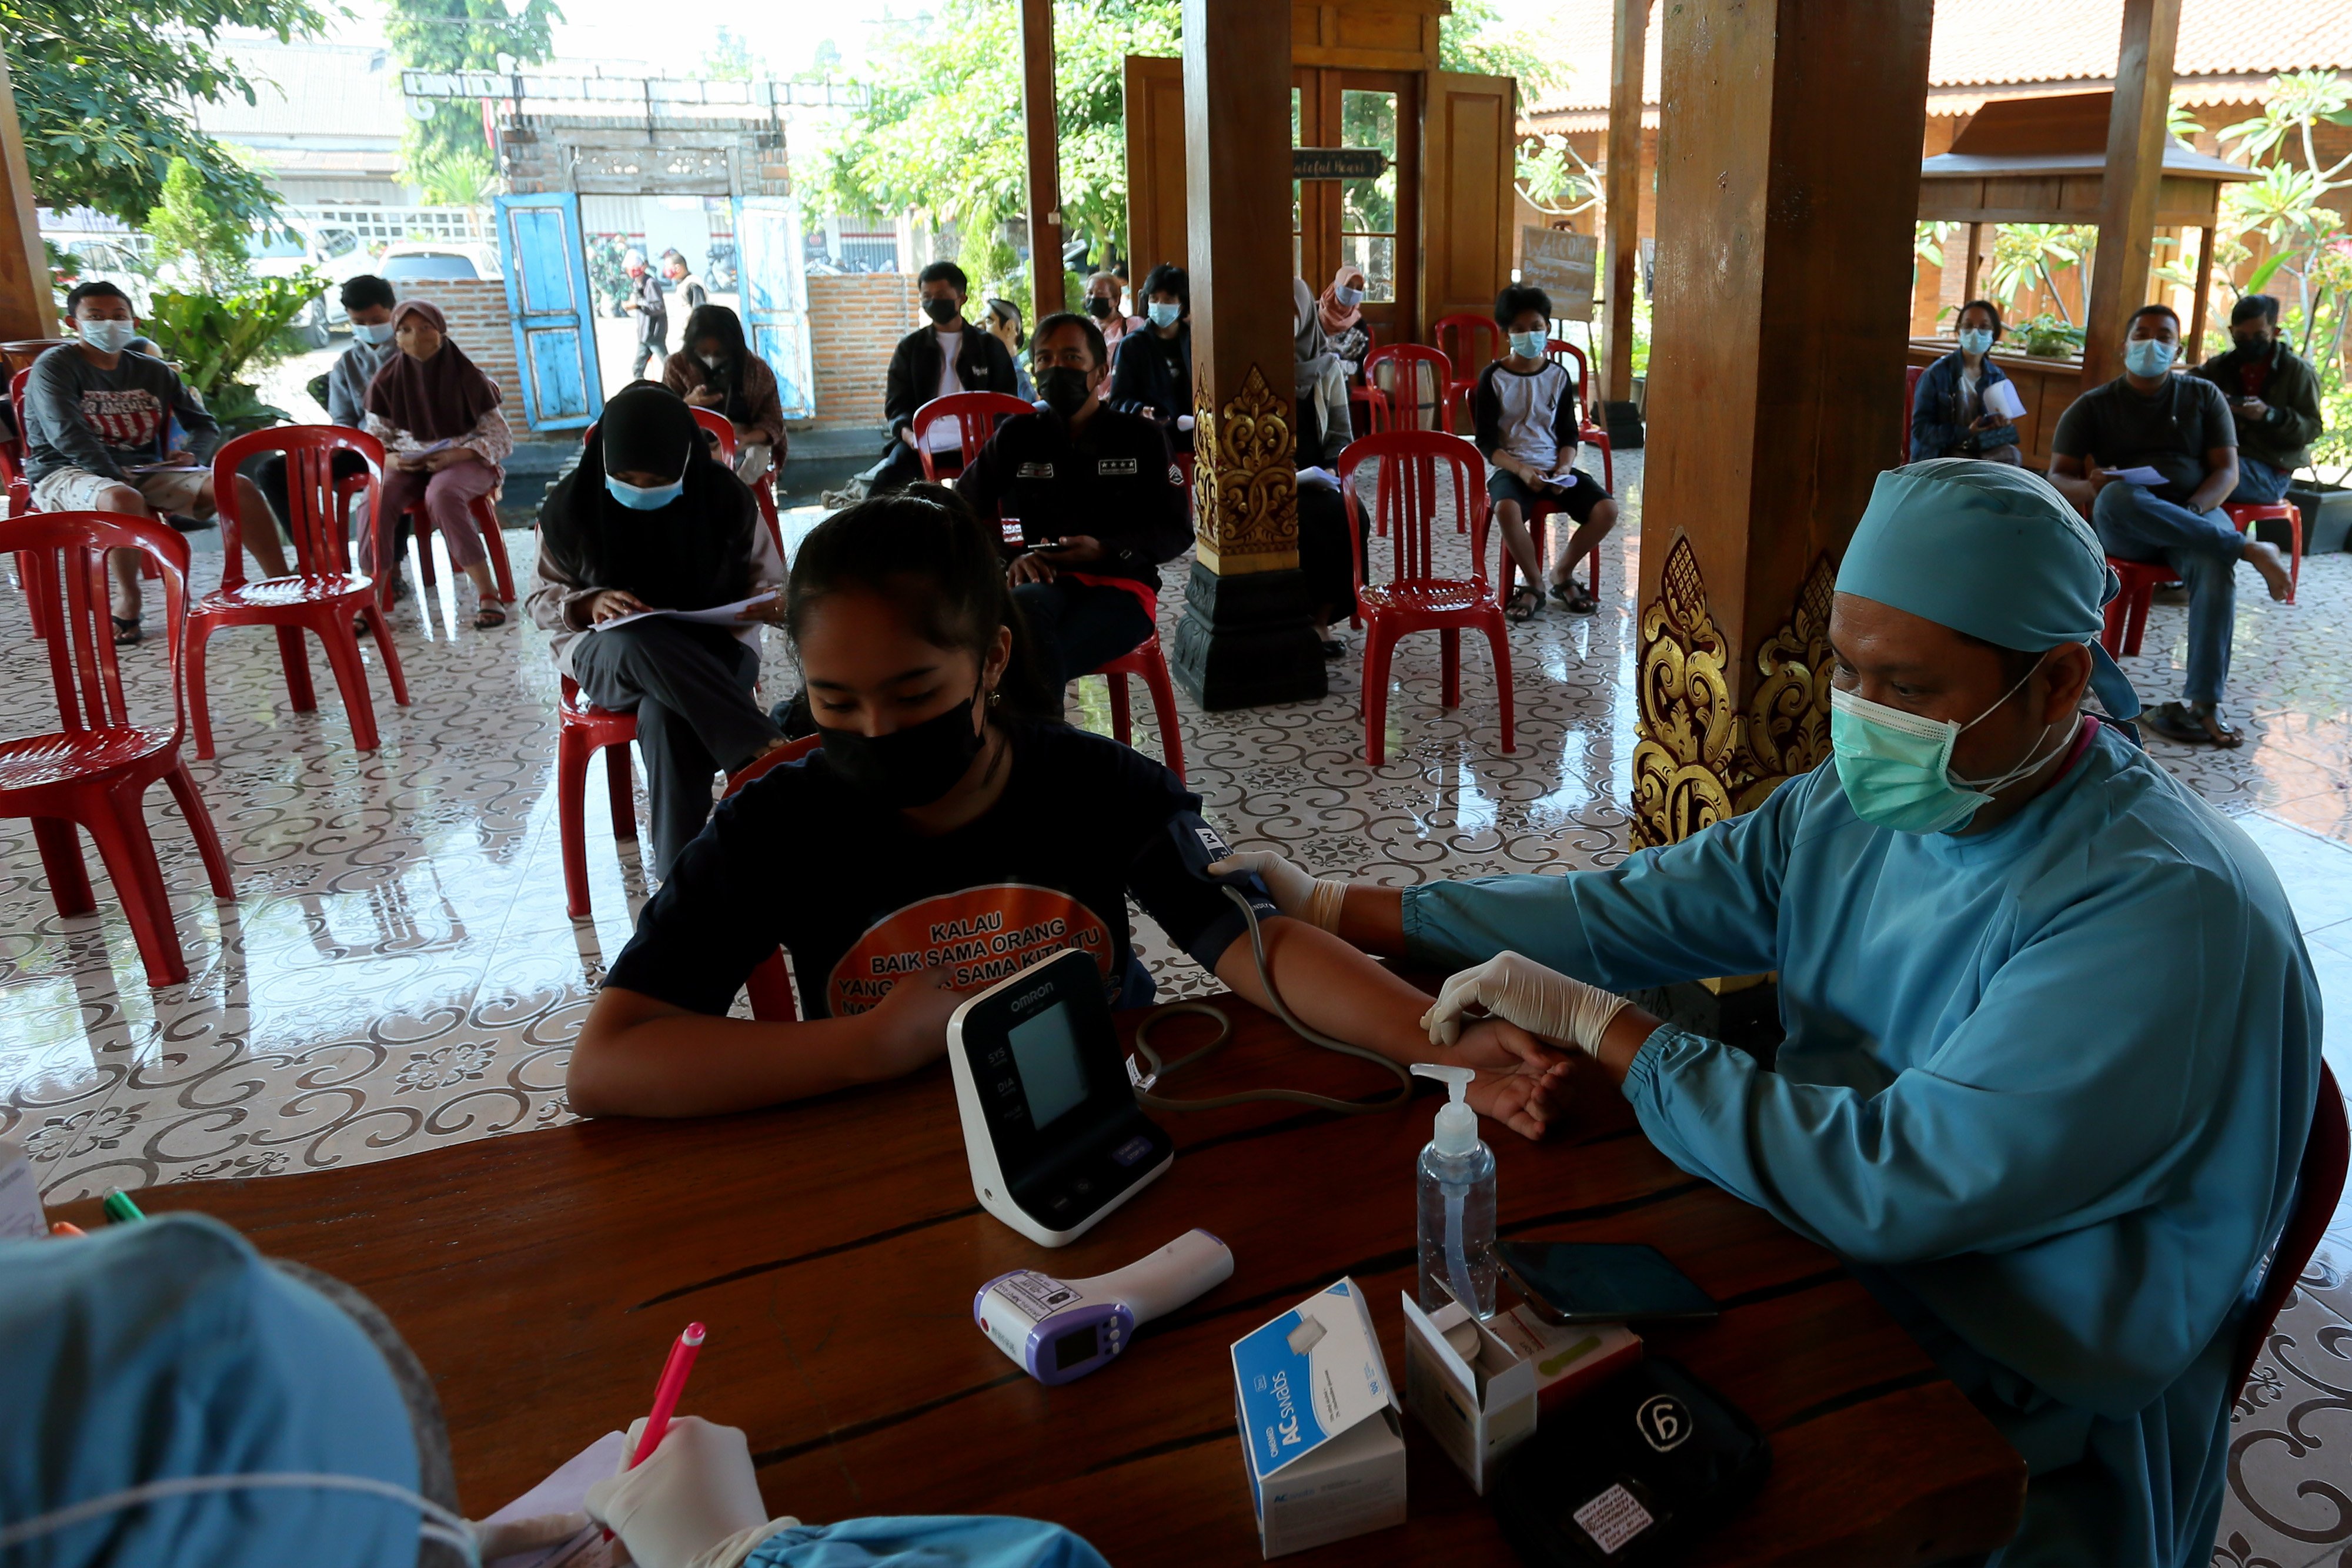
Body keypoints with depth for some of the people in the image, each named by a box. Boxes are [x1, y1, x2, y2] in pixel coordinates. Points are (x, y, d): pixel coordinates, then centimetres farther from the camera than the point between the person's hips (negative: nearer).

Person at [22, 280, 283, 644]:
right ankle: (126, 604, -23)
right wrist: (118, 479, -25)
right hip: (66, 474, -5)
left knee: (238, 485, -17)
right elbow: (66, 435, -16)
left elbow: (205, 423, 22)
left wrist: (194, 455, -2)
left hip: (144, 473, 5)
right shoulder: (55, 366, -2)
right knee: (123, 500, -42)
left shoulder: (153, 371, 15)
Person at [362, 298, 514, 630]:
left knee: (442, 495, -37)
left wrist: (455, 456, -21)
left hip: (464, 462, -3)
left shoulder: (466, 376, -4)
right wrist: (391, 459, -15)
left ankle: (486, 592, -31)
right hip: (407, 465, 3)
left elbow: (501, 439, -5)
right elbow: (375, 440, 9)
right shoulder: (387, 381, 4)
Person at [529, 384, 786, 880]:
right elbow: (542, 600, 7)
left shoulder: (725, 498, -6)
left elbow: (770, 582, 6)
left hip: (713, 650, -1)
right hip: (608, 655, 1)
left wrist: (767, 604, -19)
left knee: (665, 717, -37)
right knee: (636, 642, -39)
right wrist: (589, 604, -15)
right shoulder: (570, 505, -4)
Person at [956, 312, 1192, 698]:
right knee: (1024, 608, -41)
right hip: (1041, 583, 2)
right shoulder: (1015, 438, 18)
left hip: (1120, 585, -1)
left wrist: (1105, 551, -9)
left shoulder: (1141, 437, 14)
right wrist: (1009, 559, -6)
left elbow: (1177, 530, 9)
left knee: (1030, 662, -36)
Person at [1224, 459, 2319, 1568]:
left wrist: (1598, 1023, -23)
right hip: (1813, 1265, 7)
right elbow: (1625, 910, 3)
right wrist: (1333, 908, -1)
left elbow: (1900, 1184, -30)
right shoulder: (1854, 807, -1)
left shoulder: (2171, 909, -25)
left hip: (2027, 1441, -7)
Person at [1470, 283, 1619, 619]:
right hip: (1508, 467, -3)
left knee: (1607, 509, -20)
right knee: (1507, 509, -38)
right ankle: (1533, 584, -14)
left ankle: (1562, 574, 3)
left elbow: (1568, 435, 10)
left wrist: (1564, 469, -11)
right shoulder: (1493, 378, 0)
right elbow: (1487, 443, -5)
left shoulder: (1559, 376, 9)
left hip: (1554, 467, 4)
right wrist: (1522, 470, -20)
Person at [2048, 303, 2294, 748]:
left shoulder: (2203, 397, 16)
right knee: (2118, 497, -39)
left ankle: (2203, 702, -41)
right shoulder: (2093, 406, 11)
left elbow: (2227, 470, 7)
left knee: (2215, 563, -35)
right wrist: (2090, 487, -23)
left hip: (2196, 516, 1)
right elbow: (2058, 477, 2)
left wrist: (2194, 510, -15)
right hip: (2121, 528, -1)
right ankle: (2250, 550, -33)